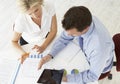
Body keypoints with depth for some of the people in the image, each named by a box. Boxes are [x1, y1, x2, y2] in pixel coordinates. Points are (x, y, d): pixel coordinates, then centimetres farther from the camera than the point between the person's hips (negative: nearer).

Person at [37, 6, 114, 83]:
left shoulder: (99, 46, -45)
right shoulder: (78, 20, -29)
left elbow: (93, 75, -31)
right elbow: (65, 38, -13)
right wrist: (50, 55, -27)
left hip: (99, 66, -4)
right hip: (85, 53, 5)